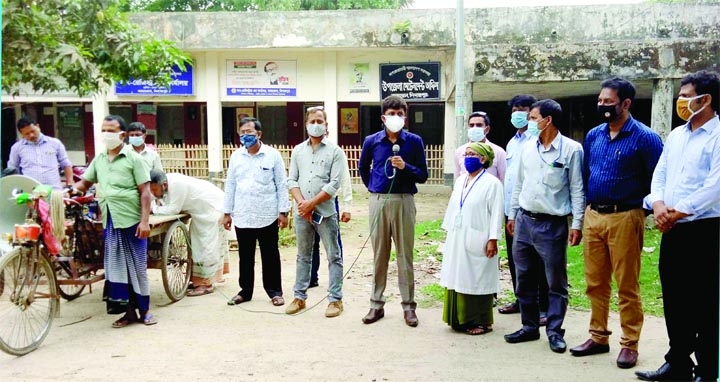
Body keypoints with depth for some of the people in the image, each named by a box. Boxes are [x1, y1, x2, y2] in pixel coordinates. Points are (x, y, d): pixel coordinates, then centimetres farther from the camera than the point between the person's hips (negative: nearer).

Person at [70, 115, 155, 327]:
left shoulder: (133, 158, -2)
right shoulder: (99, 160, 13)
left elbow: (145, 192, -6)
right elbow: (84, 183, 15)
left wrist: (145, 221, -13)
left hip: (132, 220, -5)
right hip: (110, 221, 5)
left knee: (137, 266, 3)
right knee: (115, 267, 8)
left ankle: (144, 310, 16)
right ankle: (128, 311, 18)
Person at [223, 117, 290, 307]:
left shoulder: (273, 155, -3)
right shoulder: (236, 156, 7)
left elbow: (282, 185, -2)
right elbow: (230, 185, 10)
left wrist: (283, 211, -6)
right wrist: (227, 212, 8)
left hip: (267, 216, -3)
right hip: (242, 216, 3)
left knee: (270, 256, 7)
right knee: (245, 256, 11)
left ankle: (275, 291, 18)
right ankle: (245, 291, 24)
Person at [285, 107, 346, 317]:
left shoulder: (335, 151, -2)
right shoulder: (298, 150, 10)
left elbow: (334, 184, -10)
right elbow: (292, 180, 6)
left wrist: (311, 203, -13)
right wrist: (301, 203, -9)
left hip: (326, 212, -4)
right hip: (302, 212, 4)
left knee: (333, 257, 1)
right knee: (303, 256, 13)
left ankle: (335, 300, 8)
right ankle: (299, 297, 22)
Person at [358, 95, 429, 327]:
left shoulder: (414, 141, 0)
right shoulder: (372, 141, 4)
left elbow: (423, 175, 0)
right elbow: (363, 168, 21)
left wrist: (405, 167, -15)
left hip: (404, 201, -1)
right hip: (378, 201, 1)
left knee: (405, 254, 3)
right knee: (379, 254, 9)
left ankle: (408, 306, 13)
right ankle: (377, 304, 18)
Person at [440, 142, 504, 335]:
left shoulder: (492, 183, -8)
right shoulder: (460, 180, 13)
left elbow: (496, 213, -12)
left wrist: (493, 239, -16)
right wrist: (449, 232, 14)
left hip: (477, 241, -7)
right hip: (457, 239, 7)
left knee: (477, 279, -1)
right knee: (459, 278, 9)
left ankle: (481, 321, 10)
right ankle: (460, 319, 20)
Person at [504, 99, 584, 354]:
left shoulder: (571, 149, -7)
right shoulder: (528, 148, 8)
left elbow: (577, 189, -7)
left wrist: (577, 224, -10)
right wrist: (512, 214, 15)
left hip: (553, 224, -5)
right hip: (524, 220, 6)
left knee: (556, 282, 4)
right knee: (524, 278, 12)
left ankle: (554, 331, 16)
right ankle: (529, 326, 24)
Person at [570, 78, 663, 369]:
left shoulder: (644, 137, -7)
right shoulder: (593, 135, 10)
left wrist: (644, 209, -4)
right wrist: (584, 209, 13)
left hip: (624, 218, -5)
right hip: (593, 216, 6)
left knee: (627, 286, 2)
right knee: (595, 283, 12)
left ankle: (629, 345, 14)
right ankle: (598, 337, 24)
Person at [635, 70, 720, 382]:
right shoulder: (676, 135, 15)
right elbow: (659, 175, 12)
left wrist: (679, 212, -16)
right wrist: (659, 205, -6)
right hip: (672, 231, 7)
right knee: (674, 300, 14)